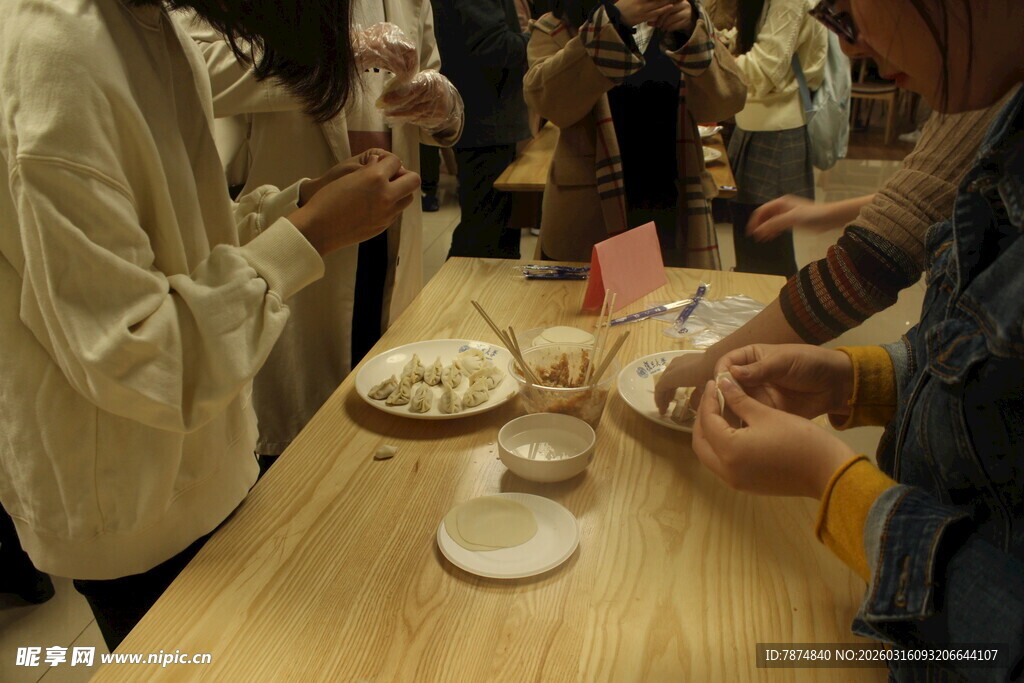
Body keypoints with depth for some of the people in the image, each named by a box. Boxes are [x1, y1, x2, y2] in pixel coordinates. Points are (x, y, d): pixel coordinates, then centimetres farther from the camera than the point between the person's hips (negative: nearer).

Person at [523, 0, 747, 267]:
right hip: (589, 212, -2)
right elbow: (545, 98, -21)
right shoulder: (560, 27, -1)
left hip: (670, 209, 3)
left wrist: (692, 32, -21)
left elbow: (727, 99, -6)